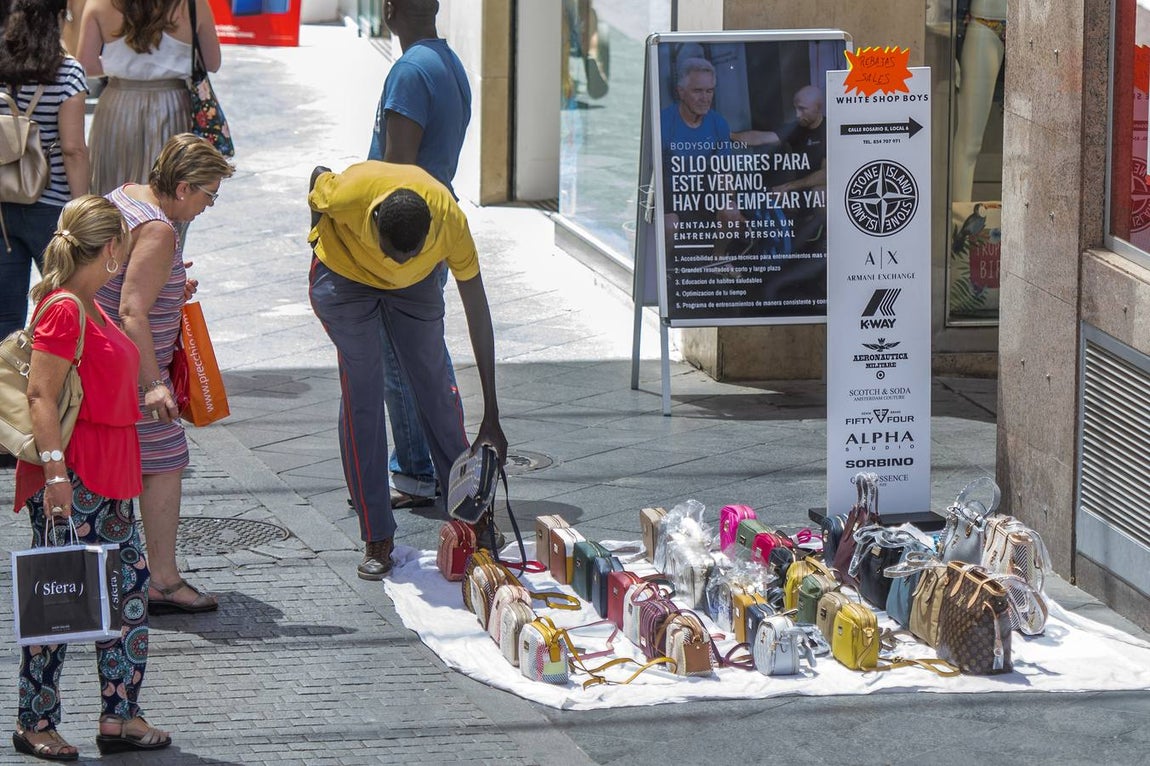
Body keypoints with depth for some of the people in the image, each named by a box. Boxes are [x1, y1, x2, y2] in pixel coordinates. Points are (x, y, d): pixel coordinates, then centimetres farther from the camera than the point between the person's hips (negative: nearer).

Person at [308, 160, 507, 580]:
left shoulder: (451, 220, -34)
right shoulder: (347, 195, -40)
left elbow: (478, 316, -27)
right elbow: (319, 178, -12)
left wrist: (491, 418, -26)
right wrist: (321, 241, 5)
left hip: (416, 285, 2)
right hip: (344, 274, -2)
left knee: (436, 390, 5)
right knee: (361, 397, -6)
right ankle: (377, 539, -1)